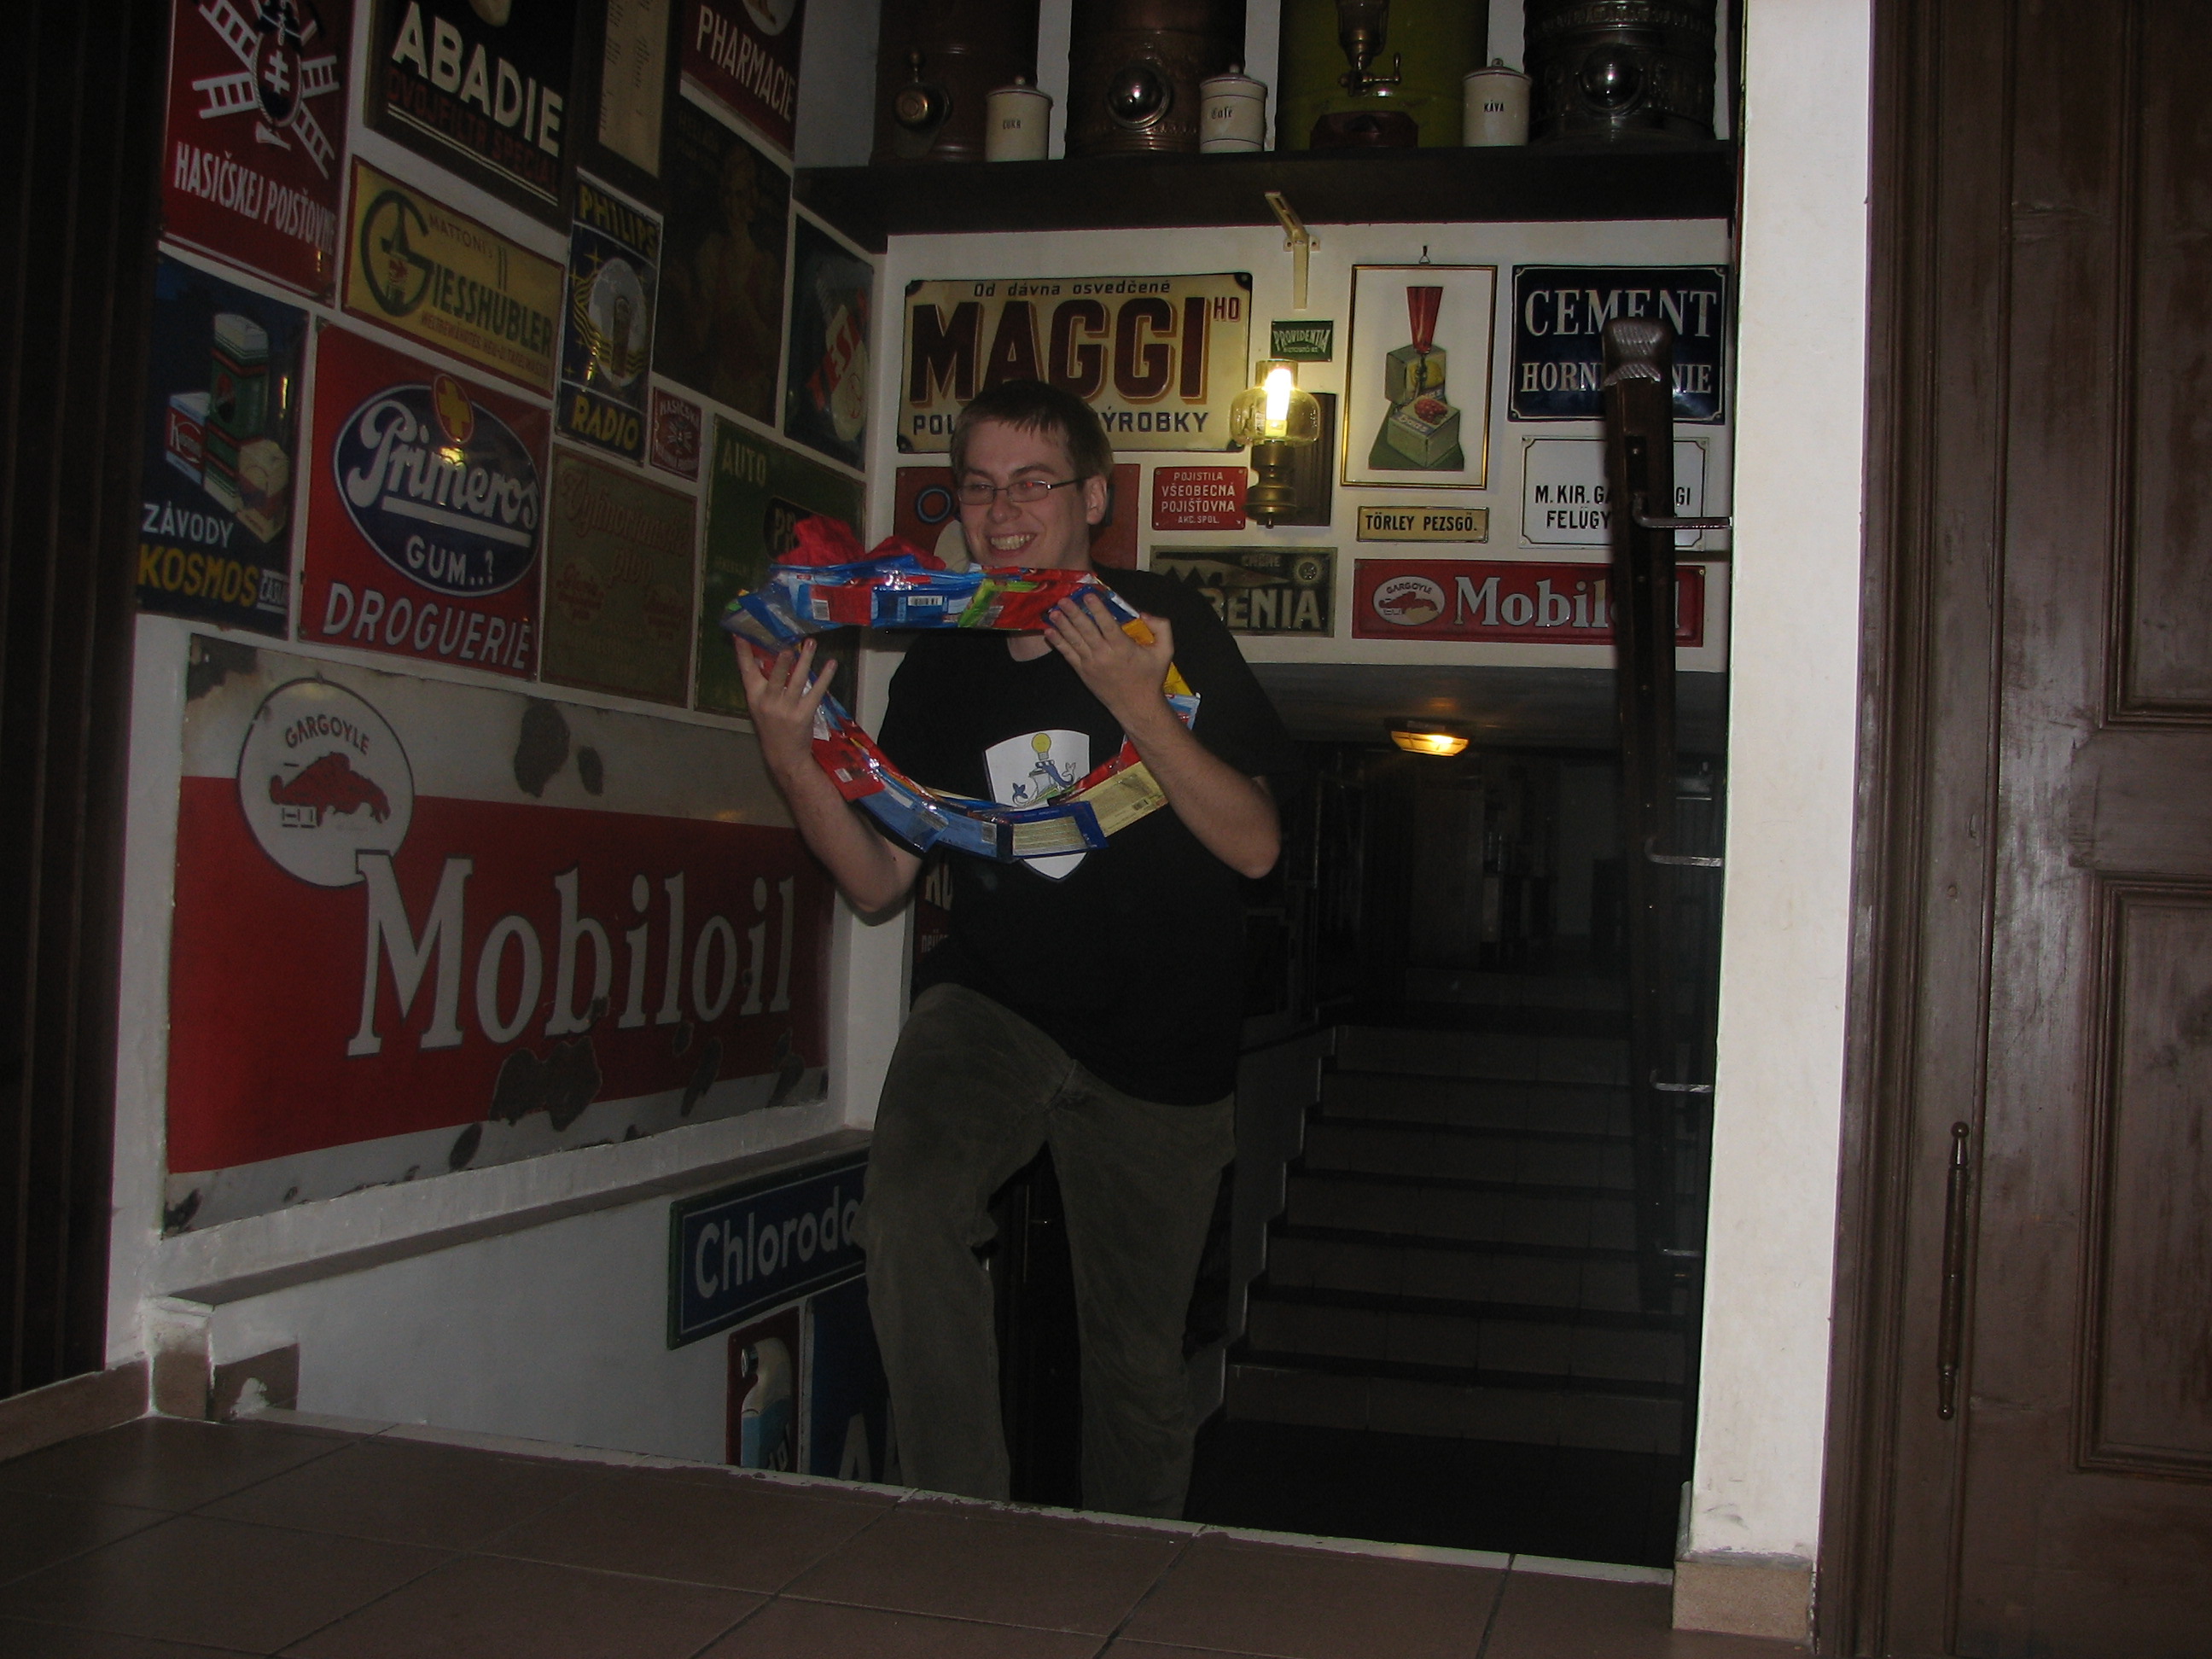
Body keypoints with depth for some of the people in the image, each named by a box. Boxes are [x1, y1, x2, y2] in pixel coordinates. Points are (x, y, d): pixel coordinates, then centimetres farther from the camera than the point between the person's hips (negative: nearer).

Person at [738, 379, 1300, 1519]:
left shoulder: (1166, 626, -8)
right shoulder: (940, 666, 2)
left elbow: (1256, 846, -16)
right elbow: (879, 883, 3)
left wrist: (1139, 707, -29)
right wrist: (793, 756, -13)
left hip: (1159, 1046, -1)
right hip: (991, 1006, 2)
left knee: (1136, 1357, 10)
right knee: (908, 1213, -30)